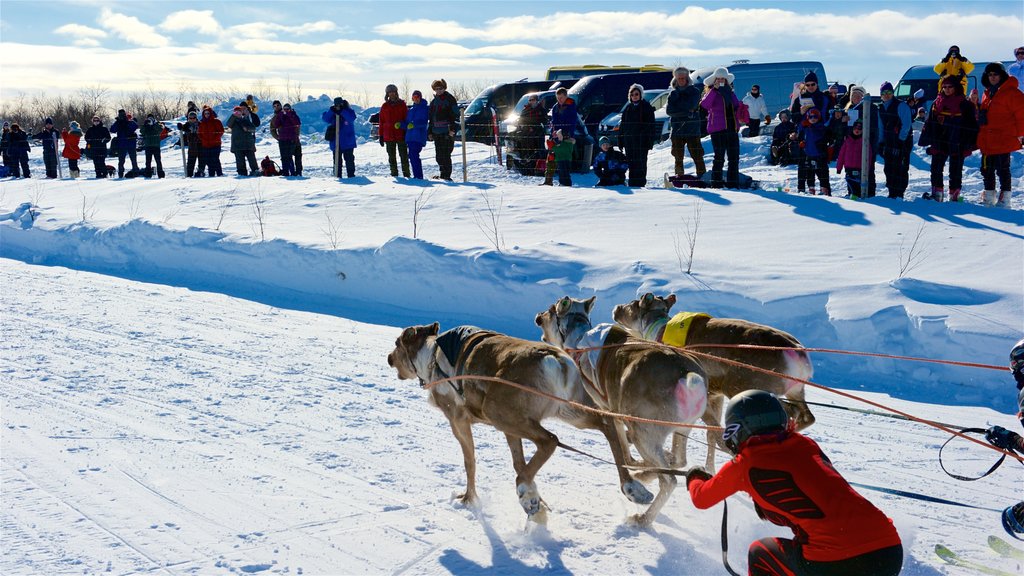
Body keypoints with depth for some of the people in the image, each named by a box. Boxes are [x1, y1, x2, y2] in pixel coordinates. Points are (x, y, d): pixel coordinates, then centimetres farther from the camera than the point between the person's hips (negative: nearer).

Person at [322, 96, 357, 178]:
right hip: (335, 142, 3)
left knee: (349, 159, 2)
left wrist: (342, 111, -28)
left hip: (347, 142, -2)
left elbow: (352, 118, -22)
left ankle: (351, 174, 7)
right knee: (337, 160, 5)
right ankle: (337, 175, 8)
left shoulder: (348, 111, -2)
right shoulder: (332, 112, 7)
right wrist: (331, 111, -21)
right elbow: (325, 118, -7)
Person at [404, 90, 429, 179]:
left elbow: (424, 122, -12)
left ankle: (419, 176, -16)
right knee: (412, 156, 3)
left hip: (419, 136, -6)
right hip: (410, 136, 6)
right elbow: (407, 123, 20)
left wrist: (414, 124, -27)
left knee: (414, 155, -17)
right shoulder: (410, 110, 20)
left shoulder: (425, 109, 1)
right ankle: (416, 176, 10)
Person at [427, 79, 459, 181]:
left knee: (446, 155, -11)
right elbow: (431, 118, 23)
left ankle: (447, 176, -7)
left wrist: (452, 128, -16)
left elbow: (455, 115, -7)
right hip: (436, 132, 7)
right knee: (439, 156, 7)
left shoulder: (450, 99, -1)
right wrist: (430, 132, 18)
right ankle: (443, 174, 18)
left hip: (447, 132, -7)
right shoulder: (434, 101, 18)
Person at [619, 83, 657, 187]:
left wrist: (650, 140, -10)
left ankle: (640, 183, -3)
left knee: (640, 162, -5)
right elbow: (622, 124, 17)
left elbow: (651, 125, -3)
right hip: (628, 139, 5)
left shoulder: (646, 107, -1)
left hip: (641, 140, -5)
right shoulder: (627, 107, 14)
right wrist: (620, 140, 11)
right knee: (631, 163, 6)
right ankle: (632, 183, 10)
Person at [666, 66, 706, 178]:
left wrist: (677, 101, -3)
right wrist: (686, 111, -11)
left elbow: (691, 105, -13)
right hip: (677, 130, 3)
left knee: (697, 156, -5)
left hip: (693, 130, -3)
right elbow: (669, 110, -2)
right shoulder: (674, 93, 12)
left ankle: (702, 176, -3)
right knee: (678, 157, 6)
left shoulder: (694, 91, 4)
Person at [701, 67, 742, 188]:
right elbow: (704, 105, -19)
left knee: (734, 158, 6)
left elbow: (738, 107, 30)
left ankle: (733, 183, 14)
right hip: (717, 130, -6)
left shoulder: (731, 93, 20)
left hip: (732, 129, 6)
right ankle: (716, 184, -3)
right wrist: (714, 90, -22)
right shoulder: (712, 93, 1)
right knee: (719, 158, -7)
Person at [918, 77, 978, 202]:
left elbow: (971, 125, -3)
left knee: (955, 170, 4)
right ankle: (937, 193, 8)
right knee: (936, 168, 2)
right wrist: (927, 140, 9)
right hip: (939, 143, 4)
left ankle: (954, 195, 10)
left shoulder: (964, 104, -2)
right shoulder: (937, 103, 9)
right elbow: (929, 124, 13)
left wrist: (969, 144, -8)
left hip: (957, 145, -4)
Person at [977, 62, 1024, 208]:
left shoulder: (1011, 92, -7)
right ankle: (989, 197, 22)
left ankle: (1005, 198, -1)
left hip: (1003, 140, -7)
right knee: (987, 169, 11)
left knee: (1002, 169, -6)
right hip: (987, 140, 8)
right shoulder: (987, 94, 16)